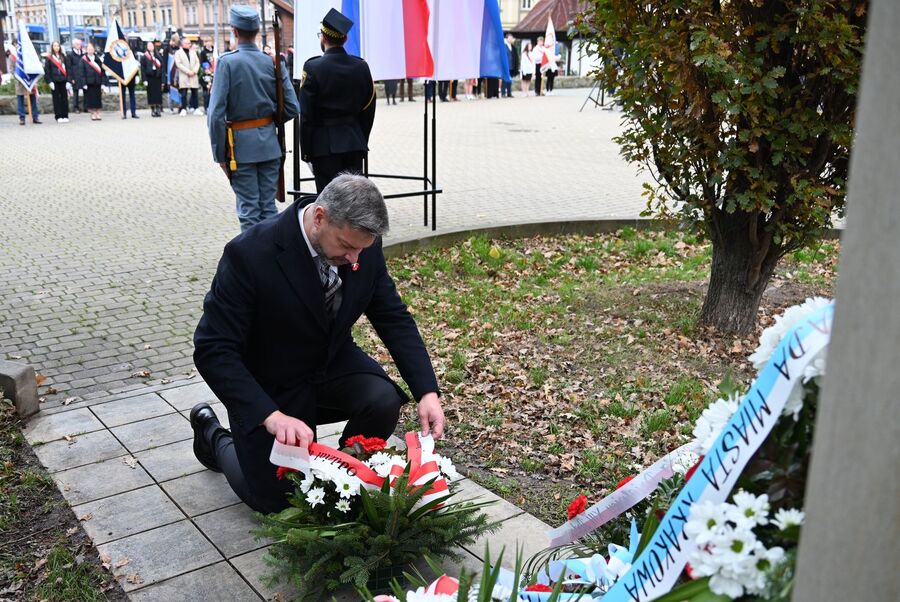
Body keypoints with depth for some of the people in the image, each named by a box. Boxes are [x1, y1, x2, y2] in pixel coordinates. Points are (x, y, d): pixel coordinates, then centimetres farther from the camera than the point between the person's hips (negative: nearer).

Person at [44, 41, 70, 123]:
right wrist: (49, 81, -9)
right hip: (54, 81, -3)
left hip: (63, 80, 3)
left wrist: (68, 80, 1)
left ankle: (65, 116, 7)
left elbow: (67, 69, 9)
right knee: (56, 99, 1)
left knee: (64, 98, 2)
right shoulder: (49, 58, 1)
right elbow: (46, 70, -1)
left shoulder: (63, 56, 11)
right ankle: (58, 117, 4)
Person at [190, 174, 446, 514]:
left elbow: (393, 317, -8)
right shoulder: (250, 255, -32)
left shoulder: (363, 246, -17)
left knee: (384, 400, -25)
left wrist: (427, 392, -21)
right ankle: (214, 436, 28)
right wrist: (270, 416, -43)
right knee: (276, 499, 0)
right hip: (270, 384, -4)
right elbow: (213, 351, -30)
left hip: (332, 363, 4)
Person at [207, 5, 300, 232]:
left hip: (241, 144, -3)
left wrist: (220, 154, -6)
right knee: (269, 206, 11)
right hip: (269, 143, 3)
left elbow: (216, 114, -14)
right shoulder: (272, 62, 0)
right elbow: (292, 108, -1)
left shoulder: (227, 62, -9)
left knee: (248, 210, 3)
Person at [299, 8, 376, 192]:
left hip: (324, 144, -4)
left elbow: (306, 115, -8)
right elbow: (368, 110, 8)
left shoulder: (313, 67, -9)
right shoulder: (361, 66, 3)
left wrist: (305, 150, -1)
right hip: (354, 142, 4)